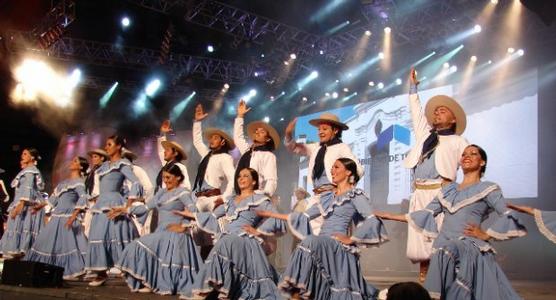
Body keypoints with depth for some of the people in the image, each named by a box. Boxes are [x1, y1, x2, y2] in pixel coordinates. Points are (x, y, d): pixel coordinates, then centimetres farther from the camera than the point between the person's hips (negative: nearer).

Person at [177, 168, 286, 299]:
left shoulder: (260, 199, 5)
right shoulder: (231, 200, 25)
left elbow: (277, 221, -4)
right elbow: (214, 216, 26)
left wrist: (257, 231, -8)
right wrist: (191, 214, 25)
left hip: (245, 240, -6)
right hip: (226, 241, 6)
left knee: (225, 243, -33)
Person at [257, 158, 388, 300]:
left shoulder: (355, 195, 0)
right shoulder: (330, 196, 21)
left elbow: (373, 221, -12)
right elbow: (305, 216, 21)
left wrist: (351, 239, -12)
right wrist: (272, 214, 21)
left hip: (338, 245, -6)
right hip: (321, 245, 6)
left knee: (310, 242, -32)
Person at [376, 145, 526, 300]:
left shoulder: (487, 188, 6)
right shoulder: (449, 188, 21)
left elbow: (508, 217, -1)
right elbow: (428, 213, 20)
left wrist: (485, 235, -6)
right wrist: (392, 216, 17)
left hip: (469, 246, -6)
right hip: (444, 249, 6)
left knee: (446, 251, -33)